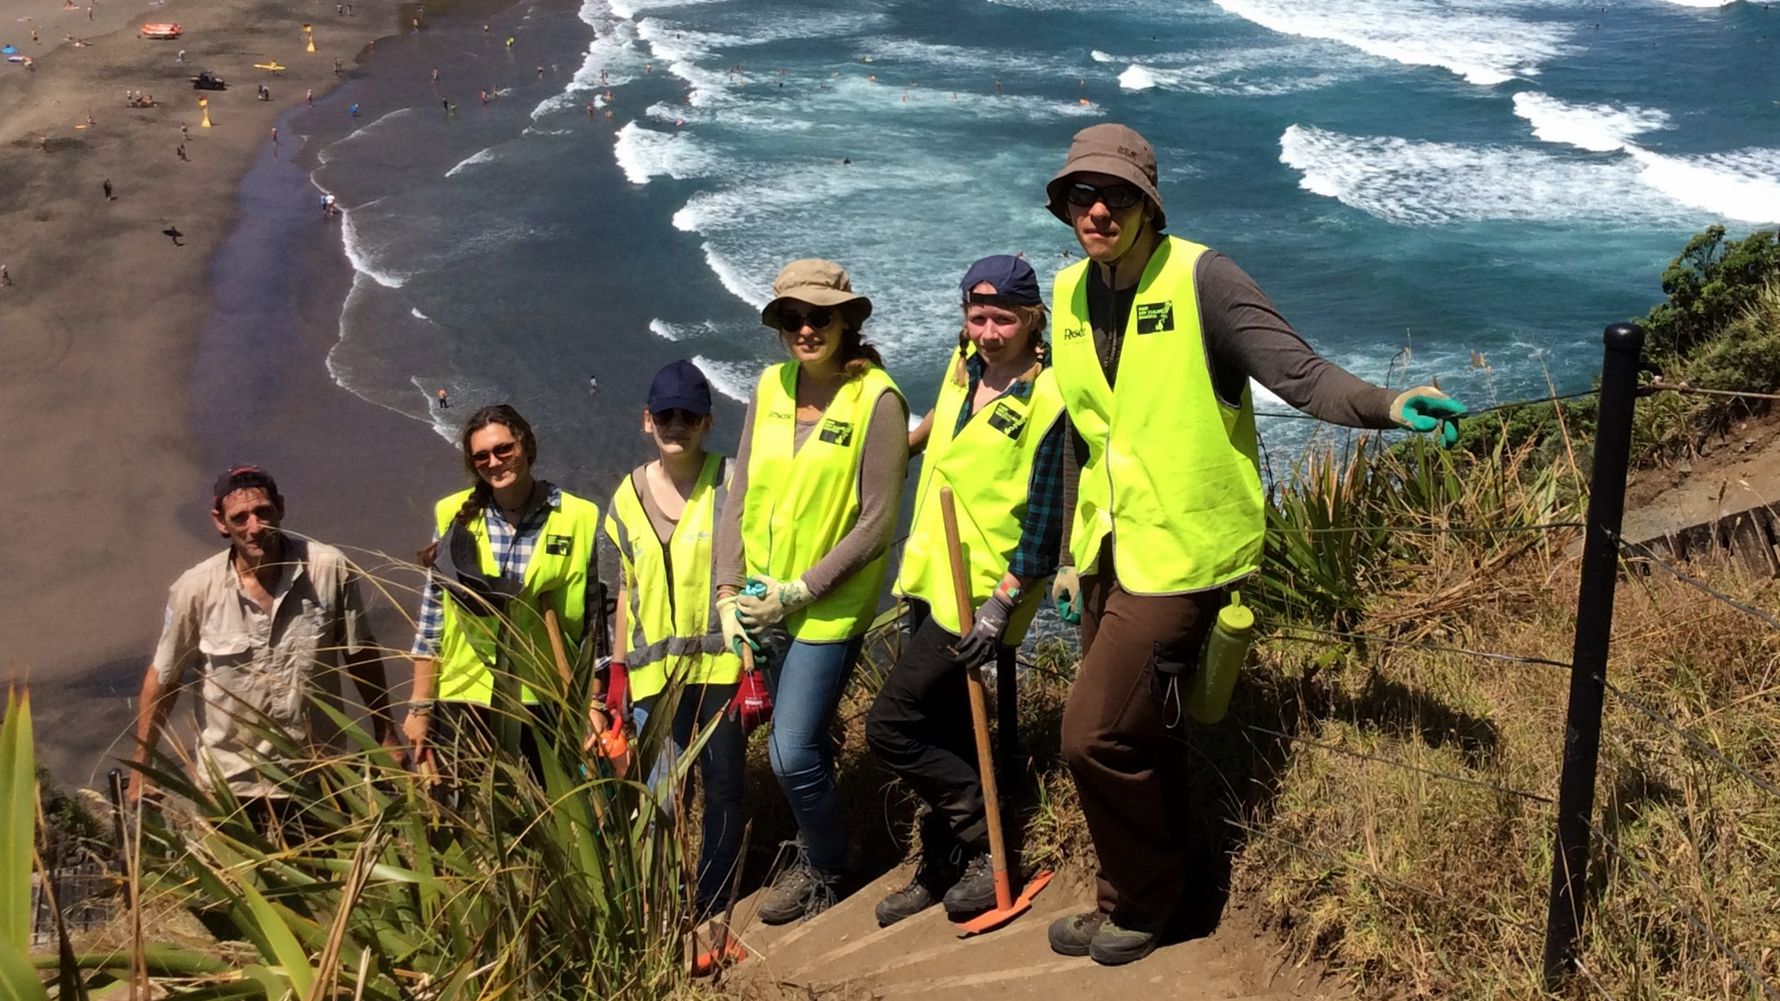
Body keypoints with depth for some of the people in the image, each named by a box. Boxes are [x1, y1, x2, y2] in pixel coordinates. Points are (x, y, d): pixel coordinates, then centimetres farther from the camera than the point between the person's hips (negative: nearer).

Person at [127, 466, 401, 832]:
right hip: (231, 788, 0)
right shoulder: (195, 589, -12)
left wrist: (386, 735, 6)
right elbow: (163, 679, -1)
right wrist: (141, 768, 5)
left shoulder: (331, 570, -12)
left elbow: (361, 656, 0)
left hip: (317, 781, 0)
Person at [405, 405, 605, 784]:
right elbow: (431, 618, 6)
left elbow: (591, 626, 3)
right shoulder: (455, 516, 3)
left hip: (544, 707, -1)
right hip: (464, 702, 1)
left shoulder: (578, 520, 0)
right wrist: (420, 707, 5)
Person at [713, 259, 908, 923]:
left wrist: (800, 591, -14)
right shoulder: (770, 389, 2)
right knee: (802, 739, 18)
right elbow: (739, 496, 5)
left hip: (830, 609, -5)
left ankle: (824, 869, 20)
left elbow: (877, 523, -14)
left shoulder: (876, 399, -13)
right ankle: (814, 848, 42)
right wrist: (729, 592, -4)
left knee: (793, 755, -6)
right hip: (761, 602, 5)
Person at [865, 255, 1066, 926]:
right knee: (940, 732, 14)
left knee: (890, 726, -9)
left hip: (984, 592, -8)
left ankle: (992, 847, 4)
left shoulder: (1048, 399, -16)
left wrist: (1002, 603, -21)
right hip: (931, 579, 8)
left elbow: (1045, 518, -18)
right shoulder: (963, 366, 6)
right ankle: (940, 869, 27)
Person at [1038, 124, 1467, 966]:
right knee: (1136, 737, 17)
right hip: (1108, 550, 7)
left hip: (1179, 549, -7)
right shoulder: (1069, 292, 7)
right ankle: (1137, 901, 35)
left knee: (1095, 735, -8)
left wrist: (1386, 404, -40)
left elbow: (1300, 373, -20)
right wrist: (1070, 551, 18)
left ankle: (1138, 904, 16)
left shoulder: (1198, 277, -14)